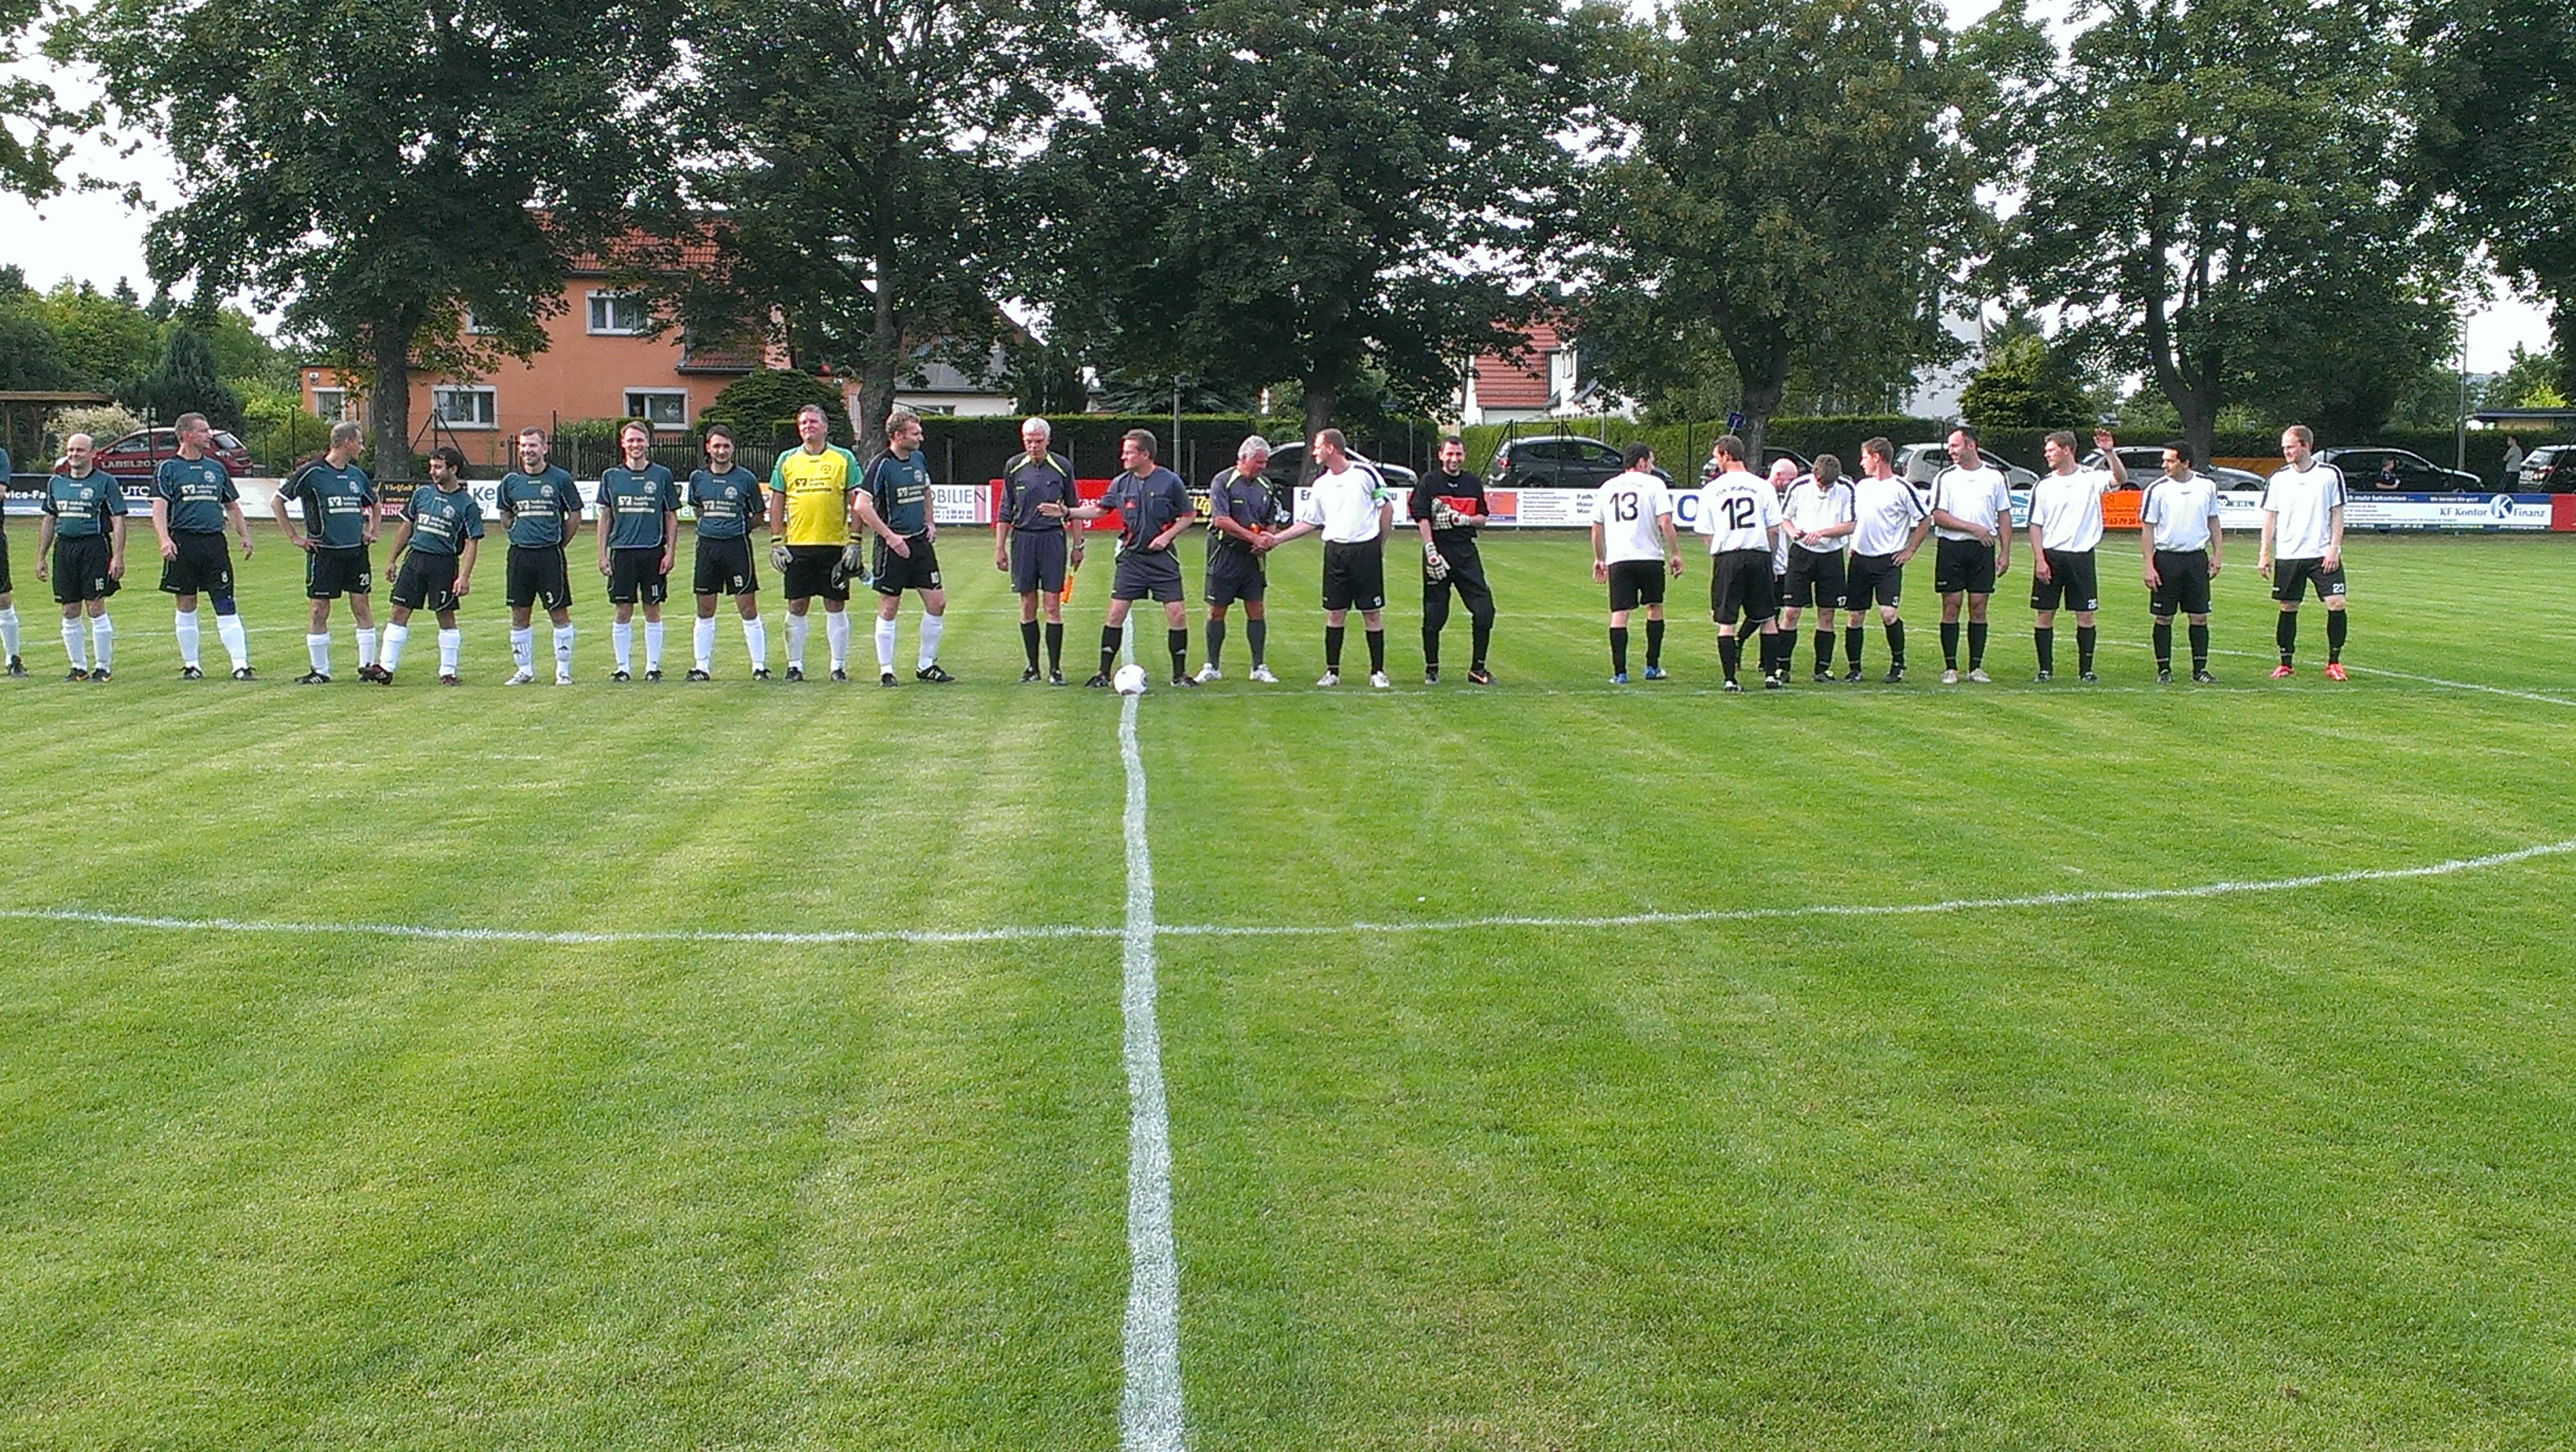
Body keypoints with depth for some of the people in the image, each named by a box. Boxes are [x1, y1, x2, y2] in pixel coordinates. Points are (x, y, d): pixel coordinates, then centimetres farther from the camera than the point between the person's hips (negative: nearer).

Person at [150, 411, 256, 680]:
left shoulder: (216, 468, 16)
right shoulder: (168, 469, 2)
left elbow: (232, 506, 22)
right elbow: (159, 507, -8)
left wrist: (245, 535, 8)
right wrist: (165, 539, -24)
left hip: (214, 543, 3)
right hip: (183, 543, -3)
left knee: (226, 606, -3)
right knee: (186, 605, 5)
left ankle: (240, 665, -8)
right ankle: (190, 665, 14)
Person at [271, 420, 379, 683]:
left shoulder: (357, 475, 11)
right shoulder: (311, 473, -8)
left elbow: (373, 504, 31)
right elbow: (277, 502, -5)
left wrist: (370, 531, 18)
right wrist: (294, 537, -5)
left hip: (356, 551, 5)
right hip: (324, 551, -5)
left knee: (362, 607, 3)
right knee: (319, 610, 0)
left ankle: (368, 666, 10)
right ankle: (320, 671, 7)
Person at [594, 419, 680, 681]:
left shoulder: (662, 475, 4)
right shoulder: (611, 476, 7)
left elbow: (671, 517, 7)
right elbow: (605, 517, 10)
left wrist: (670, 552, -1)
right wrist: (602, 554, 5)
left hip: (653, 551, -1)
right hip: (621, 551, 1)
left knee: (652, 610, 4)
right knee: (623, 611, 3)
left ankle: (653, 667, 12)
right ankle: (623, 667, 11)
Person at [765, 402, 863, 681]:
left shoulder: (844, 458, 4)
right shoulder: (787, 460, 8)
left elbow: (855, 502, 3)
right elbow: (777, 503, 10)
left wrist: (854, 541, -3)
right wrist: (776, 542, 4)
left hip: (834, 544, -1)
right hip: (797, 545, 1)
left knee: (835, 606, 3)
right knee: (797, 606, 4)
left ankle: (839, 666, 10)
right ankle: (794, 665, 13)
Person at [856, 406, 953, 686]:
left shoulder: (919, 459, 9)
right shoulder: (881, 465, -13)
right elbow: (862, 505, -18)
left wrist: (930, 523, 13)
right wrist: (890, 536, -19)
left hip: (921, 542, 7)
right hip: (893, 545, -7)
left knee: (937, 602, 3)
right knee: (888, 607, 0)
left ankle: (926, 665, 16)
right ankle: (886, 671, 9)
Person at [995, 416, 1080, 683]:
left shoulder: (1062, 466, 1)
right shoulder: (1014, 467, 4)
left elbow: (1073, 507, 9)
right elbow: (1005, 510, 9)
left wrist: (1077, 544, 8)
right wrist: (999, 547, 6)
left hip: (1053, 539, -1)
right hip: (1022, 539, 1)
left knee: (1052, 605, -4)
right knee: (1027, 606, 5)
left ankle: (1055, 668, 1)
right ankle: (1032, 667, 13)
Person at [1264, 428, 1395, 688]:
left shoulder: (1365, 473, -3)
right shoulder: (1321, 484, 11)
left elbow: (1387, 508, 3)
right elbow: (1309, 522, 16)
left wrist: (1380, 546, 3)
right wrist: (1276, 539, 8)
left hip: (1366, 549, -4)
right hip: (1335, 551, 4)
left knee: (1372, 613, -1)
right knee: (1335, 613, 3)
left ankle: (1378, 671, 6)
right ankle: (1332, 671, 10)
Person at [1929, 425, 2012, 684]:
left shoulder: (1995, 476, 6)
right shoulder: (1944, 477, 3)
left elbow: (2004, 516, 9)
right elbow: (1938, 516, -5)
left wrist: (2005, 553, 3)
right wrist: (1974, 528, -12)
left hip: (1983, 548, 1)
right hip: (1950, 547, -1)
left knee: (1979, 606, 2)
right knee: (1951, 606, -1)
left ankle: (1976, 667, 7)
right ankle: (1950, 667, 3)